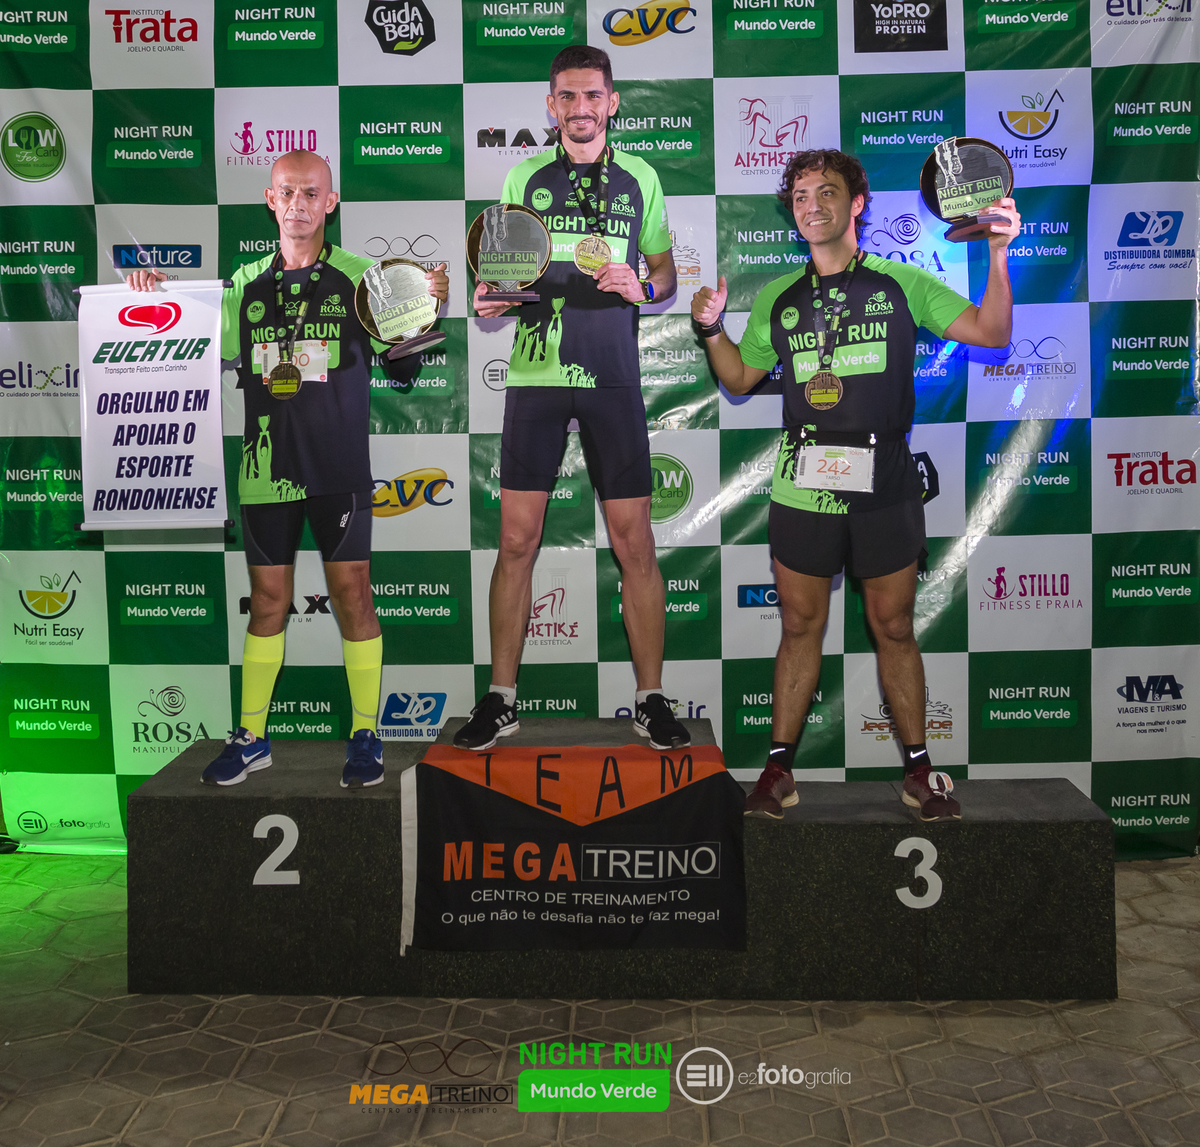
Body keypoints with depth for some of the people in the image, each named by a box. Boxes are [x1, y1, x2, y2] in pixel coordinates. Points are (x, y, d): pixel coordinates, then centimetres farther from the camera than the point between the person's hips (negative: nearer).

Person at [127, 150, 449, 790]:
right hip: (266, 466, 3)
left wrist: (428, 307, -25)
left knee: (351, 590, -2)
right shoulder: (247, 283, 10)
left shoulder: (357, 277, 1)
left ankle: (365, 737, 10)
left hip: (339, 465, -3)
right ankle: (251, 738, 19)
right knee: (267, 597, 8)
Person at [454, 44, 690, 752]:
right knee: (517, 541, 0)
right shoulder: (524, 177, 11)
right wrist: (490, 297, -7)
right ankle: (501, 700, 11)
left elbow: (666, 272, 17)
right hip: (536, 371, 0)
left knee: (635, 544, 0)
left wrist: (642, 289, -5)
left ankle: (651, 700, 12)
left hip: (613, 376, 0)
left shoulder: (640, 178, 11)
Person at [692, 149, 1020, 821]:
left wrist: (998, 254, -12)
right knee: (801, 628, 7)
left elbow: (992, 332, 1)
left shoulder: (901, 283, 4)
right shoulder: (778, 299, 11)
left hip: (885, 490, -1)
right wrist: (713, 328, 3)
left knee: (894, 628, 6)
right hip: (802, 489, 2)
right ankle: (780, 767, 16)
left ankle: (919, 768, 18)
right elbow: (740, 379, 19)